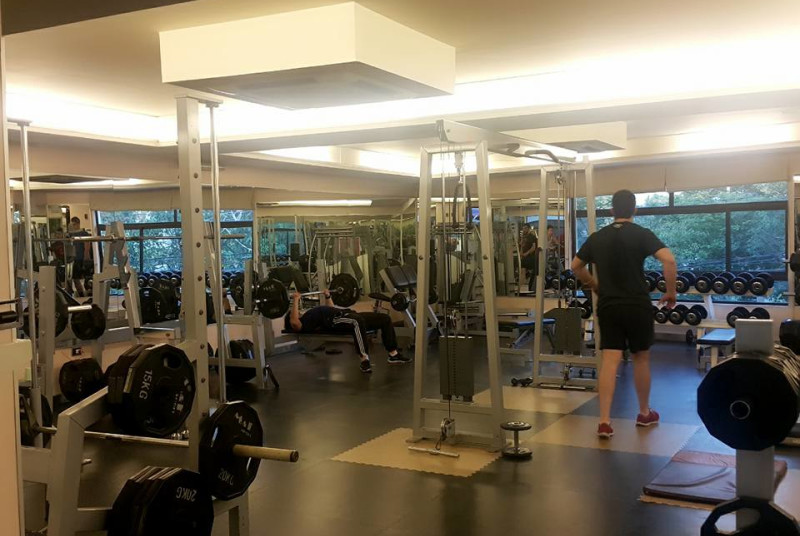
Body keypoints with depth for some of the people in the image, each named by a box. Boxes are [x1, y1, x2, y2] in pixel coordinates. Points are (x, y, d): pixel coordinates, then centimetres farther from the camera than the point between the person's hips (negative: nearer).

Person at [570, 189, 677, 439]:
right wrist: (671, 292, -6)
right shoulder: (642, 234, -4)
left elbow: (576, 266, 18)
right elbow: (669, 260, -18)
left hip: (608, 306, 2)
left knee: (610, 360, -1)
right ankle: (644, 413, 28)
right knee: (641, 358, 14)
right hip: (637, 305, -2)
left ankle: (604, 421, -10)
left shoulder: (597, 237, 8)